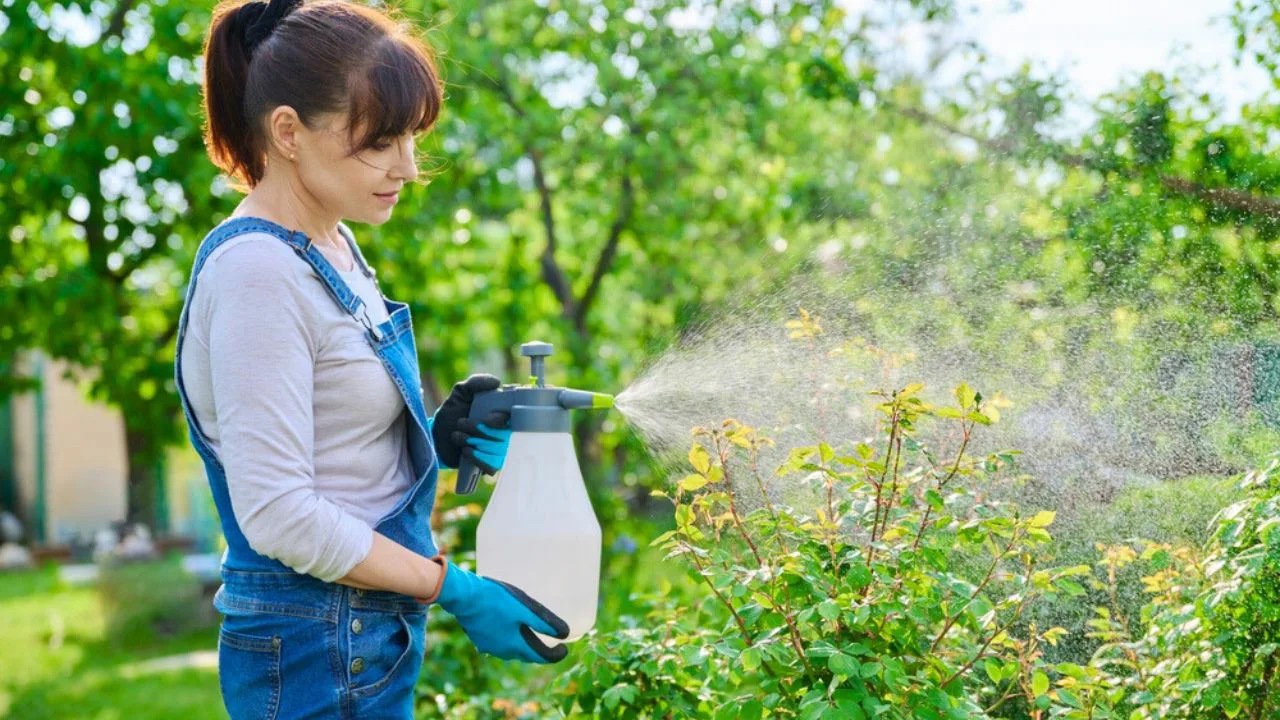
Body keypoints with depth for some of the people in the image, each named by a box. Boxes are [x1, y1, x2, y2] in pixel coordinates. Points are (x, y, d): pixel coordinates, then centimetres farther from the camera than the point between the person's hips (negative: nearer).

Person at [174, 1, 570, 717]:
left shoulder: (332, 247, 8)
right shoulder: (256, 270, -19)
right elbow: (278, 514, -23)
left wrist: (439, 438, 0)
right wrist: (457, 590, -18)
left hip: (371, 641, 9)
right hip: (320, 657, -9)